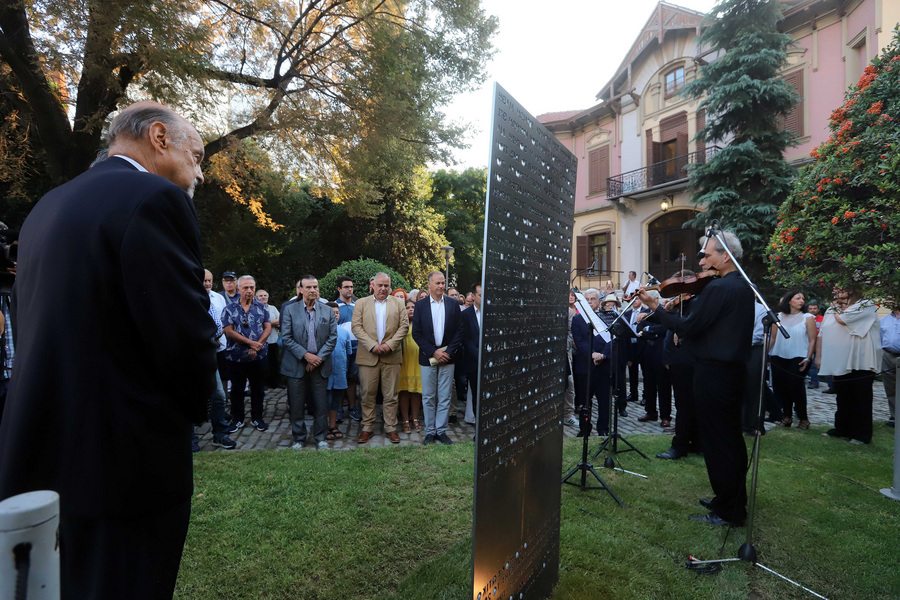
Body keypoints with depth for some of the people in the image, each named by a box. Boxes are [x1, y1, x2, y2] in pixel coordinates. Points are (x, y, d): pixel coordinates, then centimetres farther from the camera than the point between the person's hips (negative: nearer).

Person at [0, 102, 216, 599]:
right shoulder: (154, 200, -16)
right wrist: (193, 407, 0)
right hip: (122, 463, -8)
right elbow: (187, 339, -22)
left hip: (40, 451, 9)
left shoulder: (47, 206, 11)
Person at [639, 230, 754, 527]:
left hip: (713, 372, -10)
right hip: (734, 369, 10)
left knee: (717, 441, -1)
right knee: (731, 438, 18)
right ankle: (735, 501, 31)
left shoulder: (718, 288, -19)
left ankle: (727, 511, 10)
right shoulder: (743, 287, 12)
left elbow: (689, 327, -20)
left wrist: (655, 308, -12)